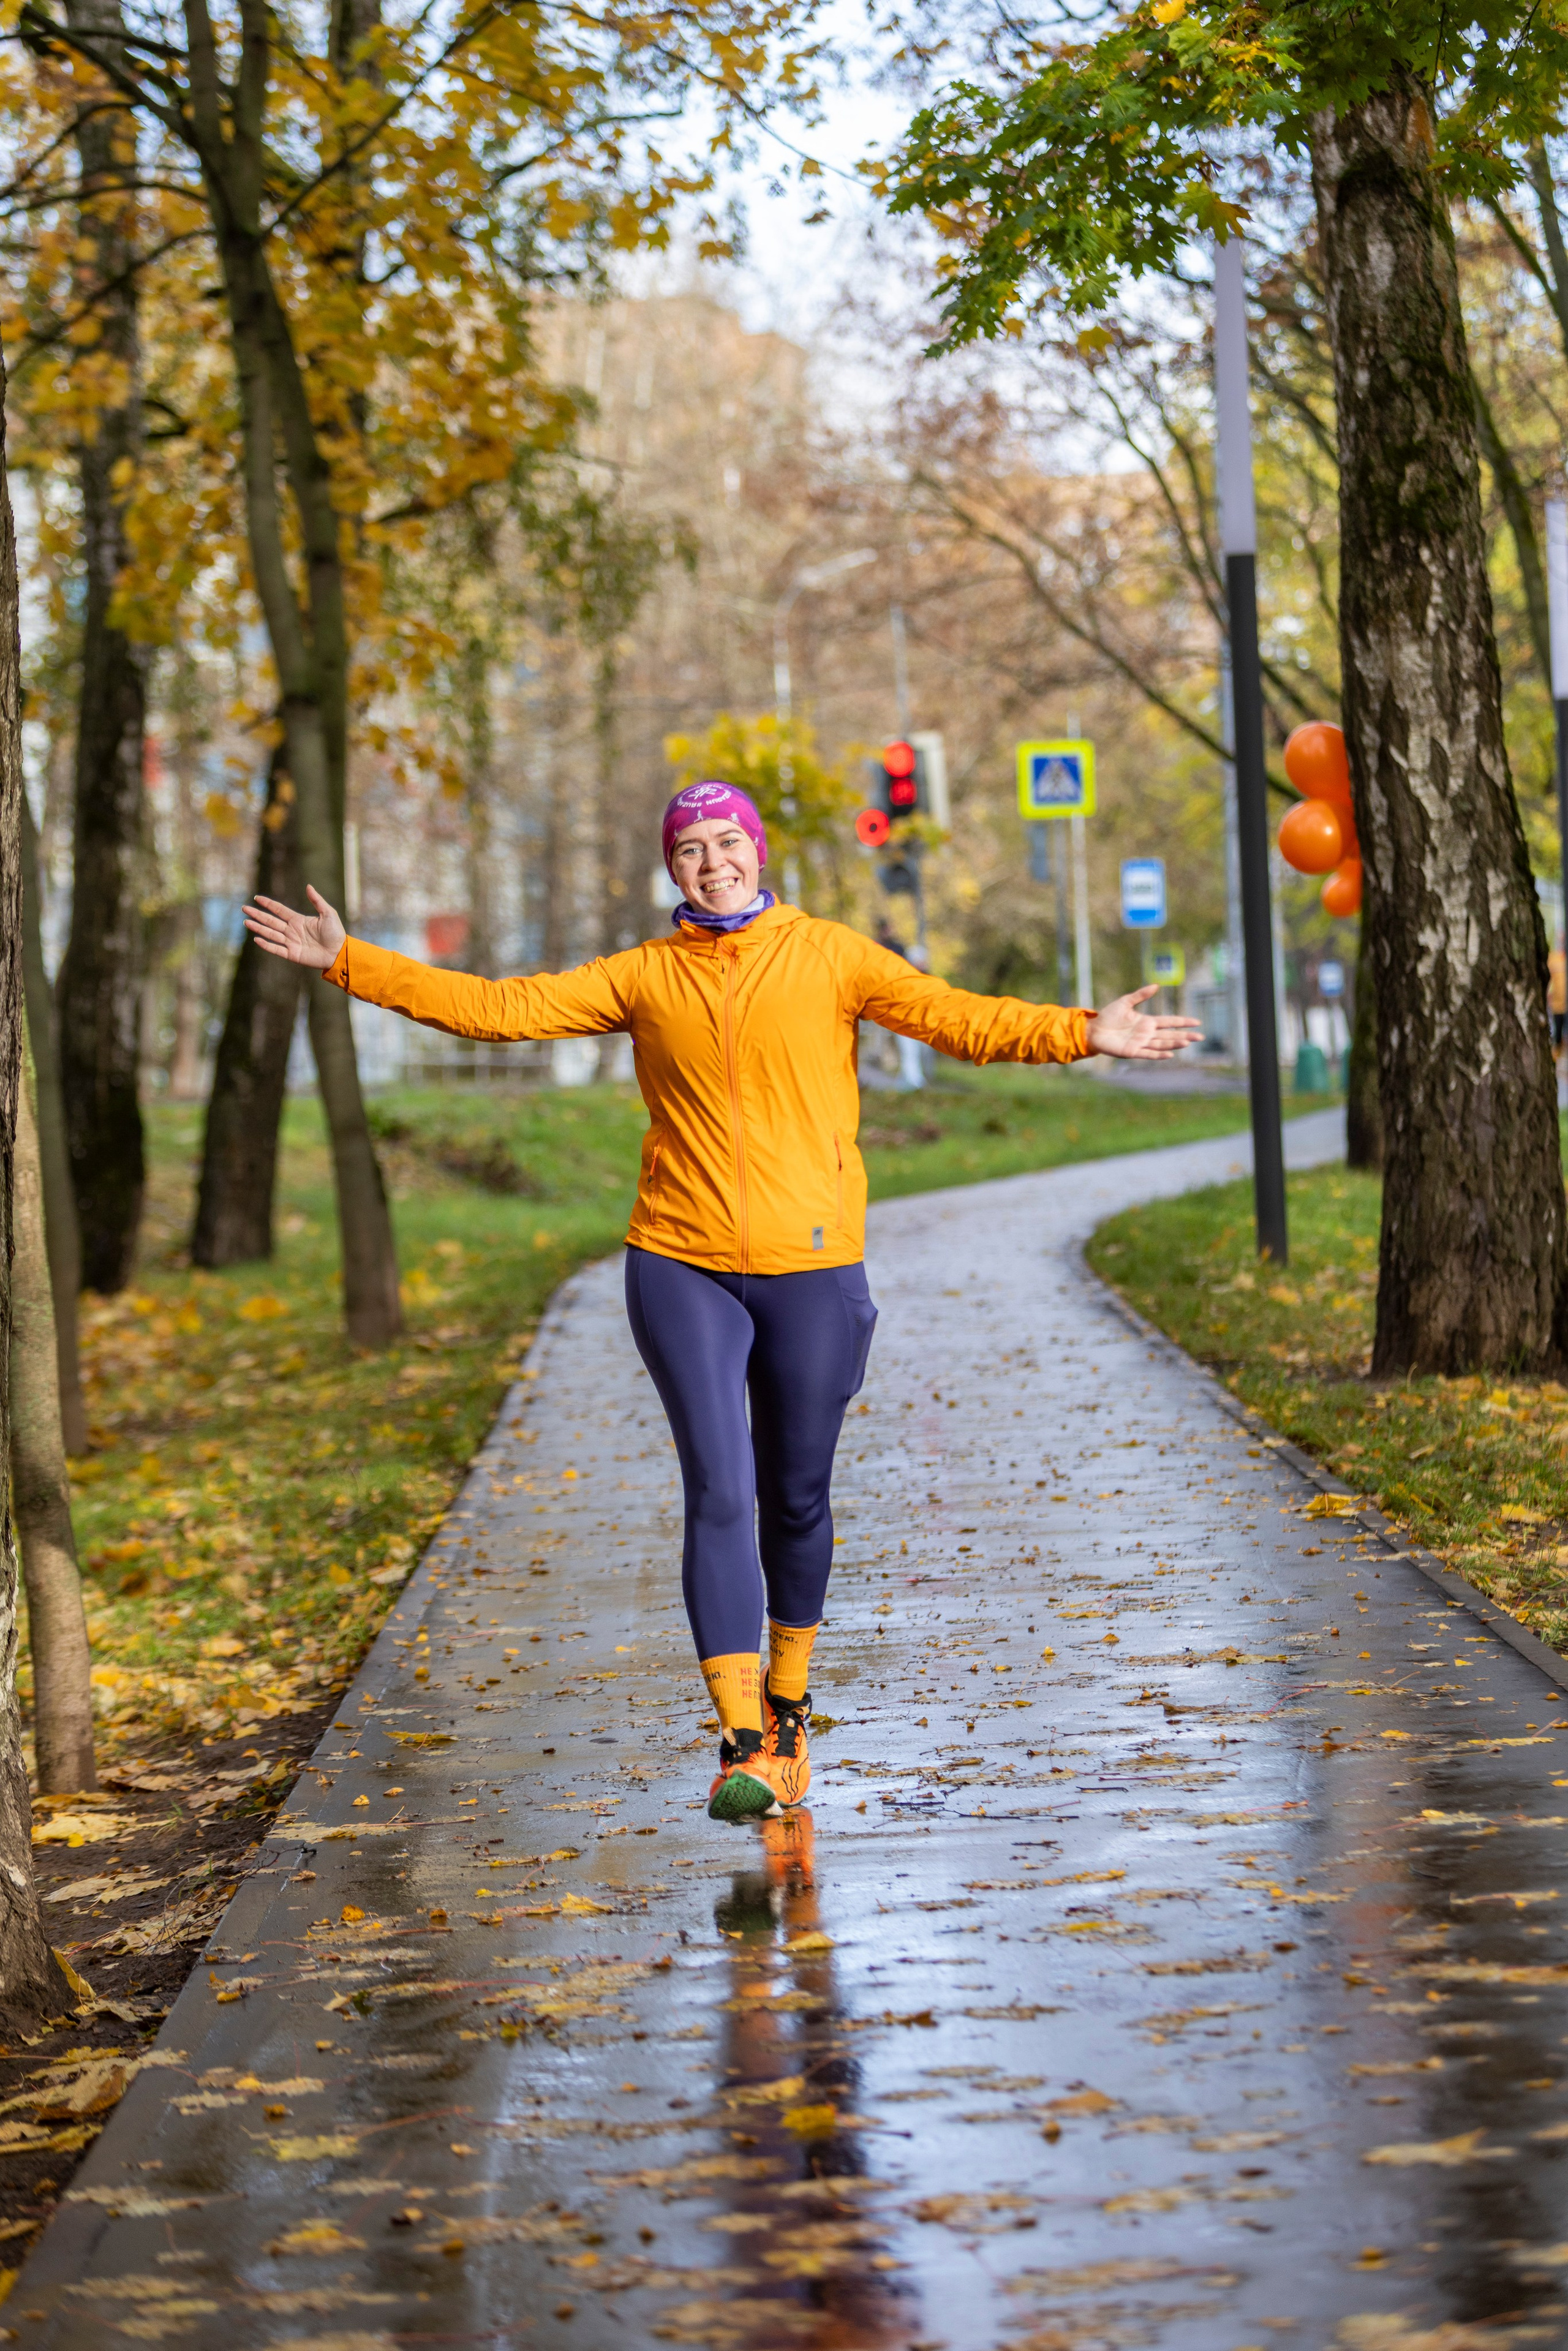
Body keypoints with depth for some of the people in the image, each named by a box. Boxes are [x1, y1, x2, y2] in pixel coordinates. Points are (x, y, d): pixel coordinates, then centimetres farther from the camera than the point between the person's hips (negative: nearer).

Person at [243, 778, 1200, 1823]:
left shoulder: (827, 955, 3)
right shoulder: (646, 976, 7)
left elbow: (958, 1018, -5)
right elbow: (501, 1007, 5)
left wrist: (1081, 1033, -20)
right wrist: (348, 962, 0)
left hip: (811, 1266, 0)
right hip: (683, 1268, 0)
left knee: (795, 1499, 10)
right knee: (719, 1496, -10)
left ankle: (788, 1711, 31)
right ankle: (744, 1744, -11)